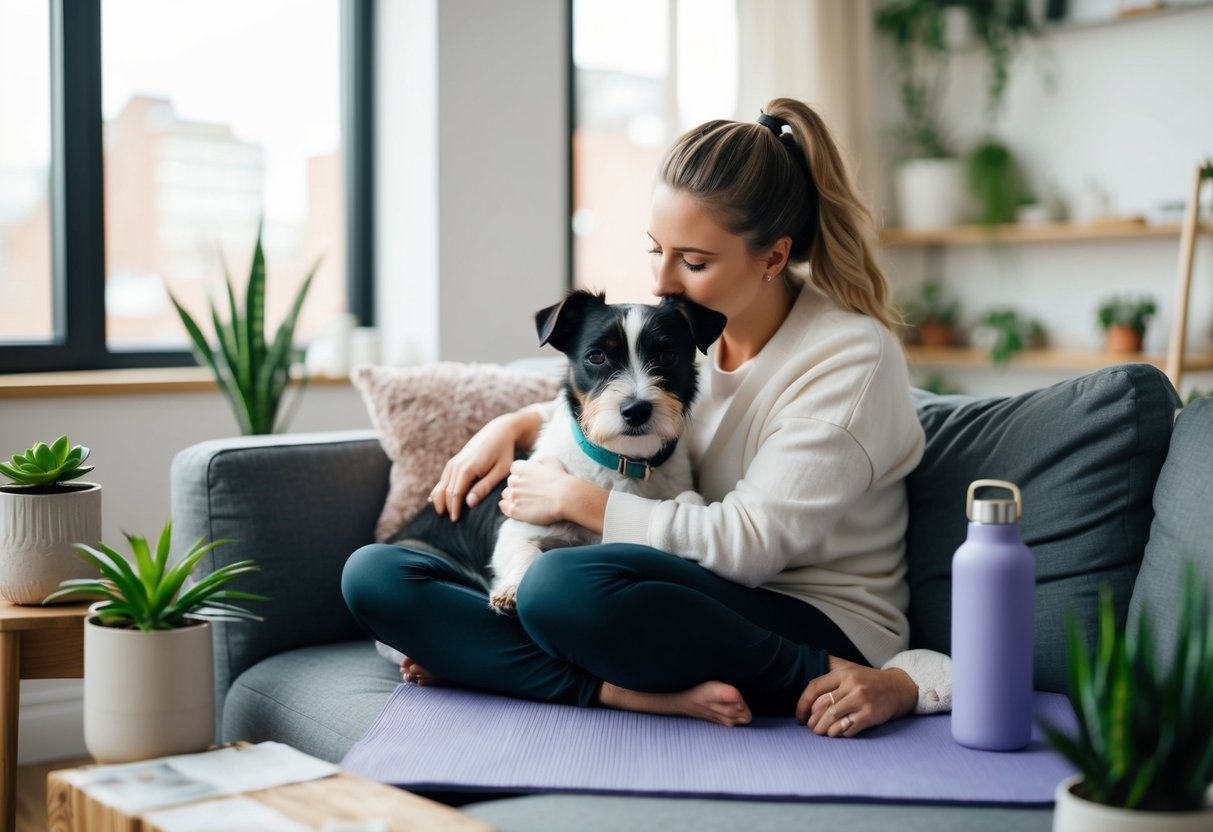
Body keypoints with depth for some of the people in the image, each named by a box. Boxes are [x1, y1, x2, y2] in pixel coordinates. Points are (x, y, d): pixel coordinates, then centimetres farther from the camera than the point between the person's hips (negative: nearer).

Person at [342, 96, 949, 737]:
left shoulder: (853, 358, -14)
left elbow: (747, 544, -20)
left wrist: (574, 498, -12)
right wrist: (515, 424, 8)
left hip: (818, 623, -7)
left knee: (563, 586, -38)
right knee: (373, 575, -10)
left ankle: (827, 684, -17)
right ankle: (659, 694, -23)